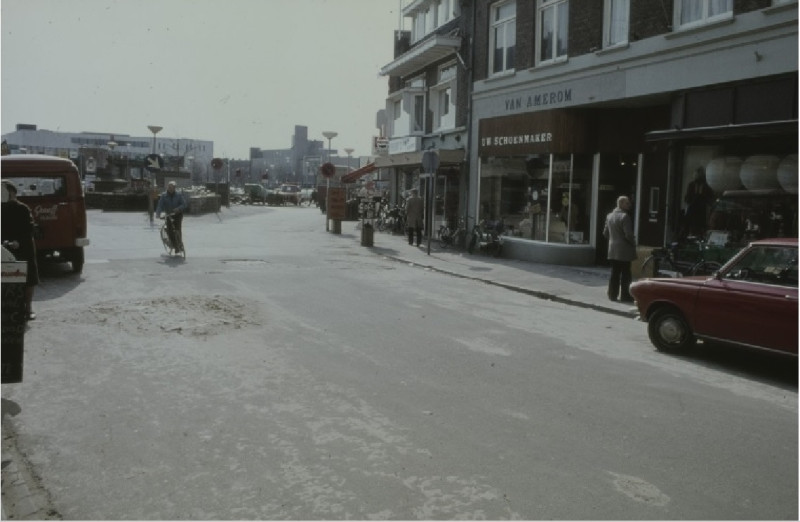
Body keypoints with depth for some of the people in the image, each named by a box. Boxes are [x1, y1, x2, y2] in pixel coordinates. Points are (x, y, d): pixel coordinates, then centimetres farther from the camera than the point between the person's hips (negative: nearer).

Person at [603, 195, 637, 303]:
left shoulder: (609, 216, 9)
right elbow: (628, 234, -19)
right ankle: (625, 295, 2)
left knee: (614, 273, 12)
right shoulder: (625, 216, -16)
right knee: (625, 273, 0)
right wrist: (633, 243, -3)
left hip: (613, 250, 7)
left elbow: (605, 233, 13)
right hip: (624, 250, -7)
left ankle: (612, 294, 14)